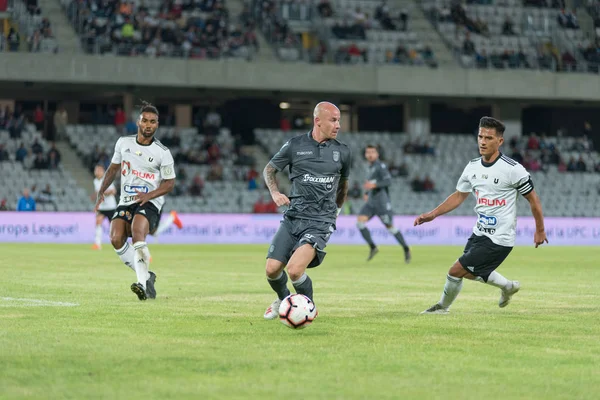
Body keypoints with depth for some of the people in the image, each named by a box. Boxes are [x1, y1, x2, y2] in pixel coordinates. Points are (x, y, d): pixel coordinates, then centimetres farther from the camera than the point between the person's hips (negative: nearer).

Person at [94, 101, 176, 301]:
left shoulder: (163, 153, -5)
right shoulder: (123, 143, 6)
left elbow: (169, 183, 0)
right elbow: (114, 167, 21)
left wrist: (149, 195, -17)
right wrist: (101, 192, 14)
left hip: (149, 204, -4)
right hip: (126, 202, 5)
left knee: (137, 234, -32)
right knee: (116, 238, -18)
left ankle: (143, 284, -33)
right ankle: (147, 276, -3)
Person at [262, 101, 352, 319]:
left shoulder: (342, 152, 4)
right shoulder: (295, 145, 1)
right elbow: (269, 169, 13)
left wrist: (335, 209, 30)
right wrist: (274, 192, -4)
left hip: (320, 222, -2)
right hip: (293, 217, 2)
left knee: (295, 270, -22)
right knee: (272, 269, -3)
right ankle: (283, 299, 31)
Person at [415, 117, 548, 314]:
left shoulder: (513, 169, -18)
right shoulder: (473, 167, 2)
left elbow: (533, 198, -7)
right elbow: (459, 195, 15)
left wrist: (540, 230, 0)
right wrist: (432, 214, 5)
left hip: (499, 239, -8)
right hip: (479, 233, 8)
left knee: (456, 271, -8)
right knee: (471, 272, 23)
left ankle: (443, 306, 18)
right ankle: (508, 286, 45)